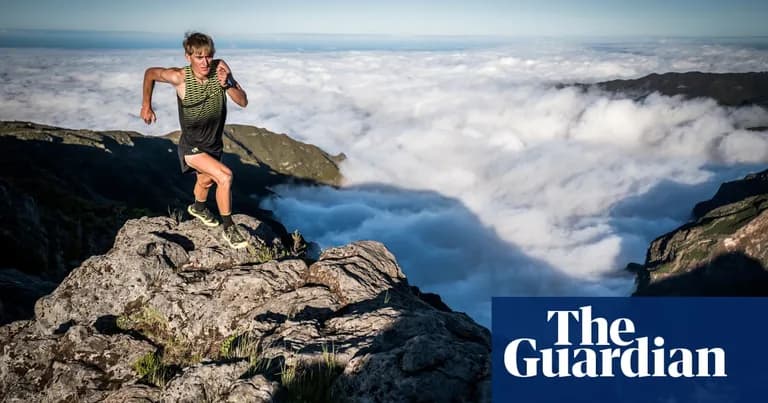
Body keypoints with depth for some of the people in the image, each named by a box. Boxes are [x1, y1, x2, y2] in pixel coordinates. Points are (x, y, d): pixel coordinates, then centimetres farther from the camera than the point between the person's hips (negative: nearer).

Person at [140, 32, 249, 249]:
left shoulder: (220, 68, -19)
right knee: (225, 176, -25)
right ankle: (229, 229, -8)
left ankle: (198, 207, 65)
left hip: (214, 143, 5)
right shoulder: (179, 77, -26)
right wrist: (146, 106, 0)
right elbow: (150, 73, -6)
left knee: (206, 180, 31)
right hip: (192, 147, -5)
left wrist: (228, 84, -34)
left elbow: (243, 102, -17)